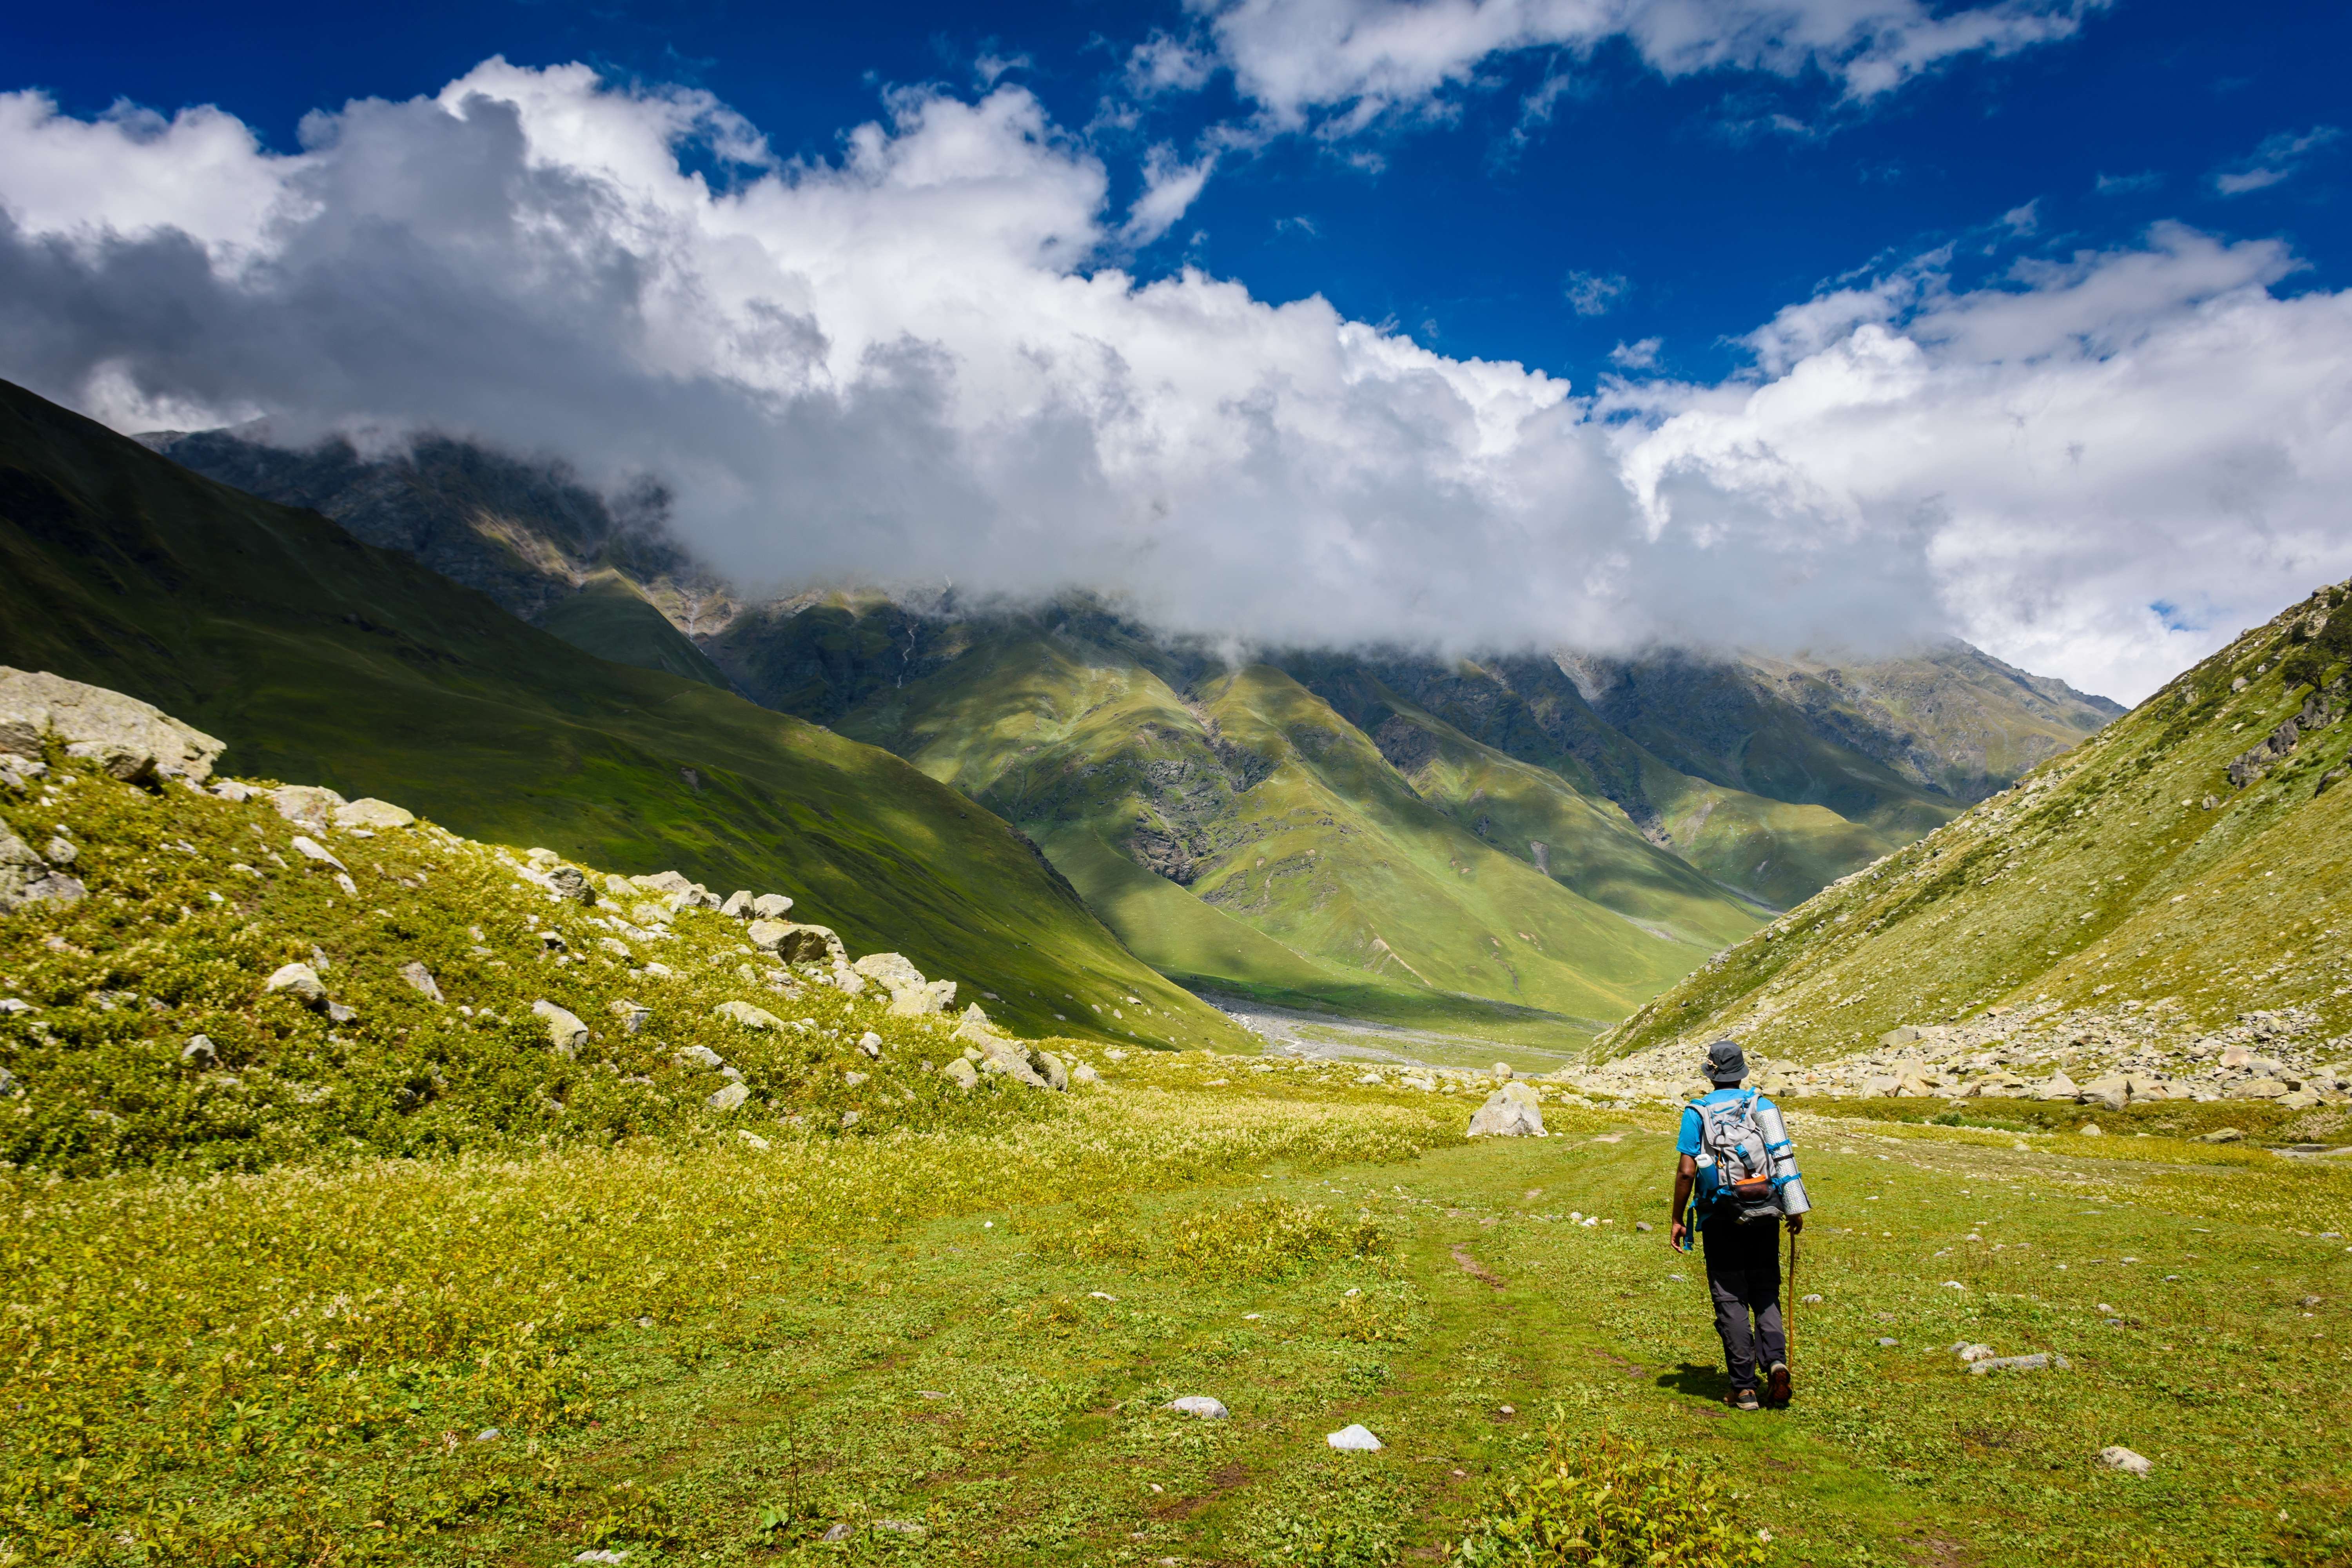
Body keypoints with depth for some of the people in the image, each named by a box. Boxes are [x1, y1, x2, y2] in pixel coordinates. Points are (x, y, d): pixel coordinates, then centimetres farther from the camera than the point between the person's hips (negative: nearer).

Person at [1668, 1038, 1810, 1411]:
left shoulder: (1698, 1112, -3)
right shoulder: (1764, 1105, 5)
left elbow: (1686, 1172, -8)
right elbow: (1785, 1159, 0)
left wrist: (1678, 1220, 0)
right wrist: (1795, 1210, 11)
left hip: (1723, 1216, -3)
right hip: (1765, 1213, 3)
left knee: (1731, 1300, 4)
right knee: (1765, 1292, 15)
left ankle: (1744, 1388, 3)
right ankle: (1776, 1360, -8)